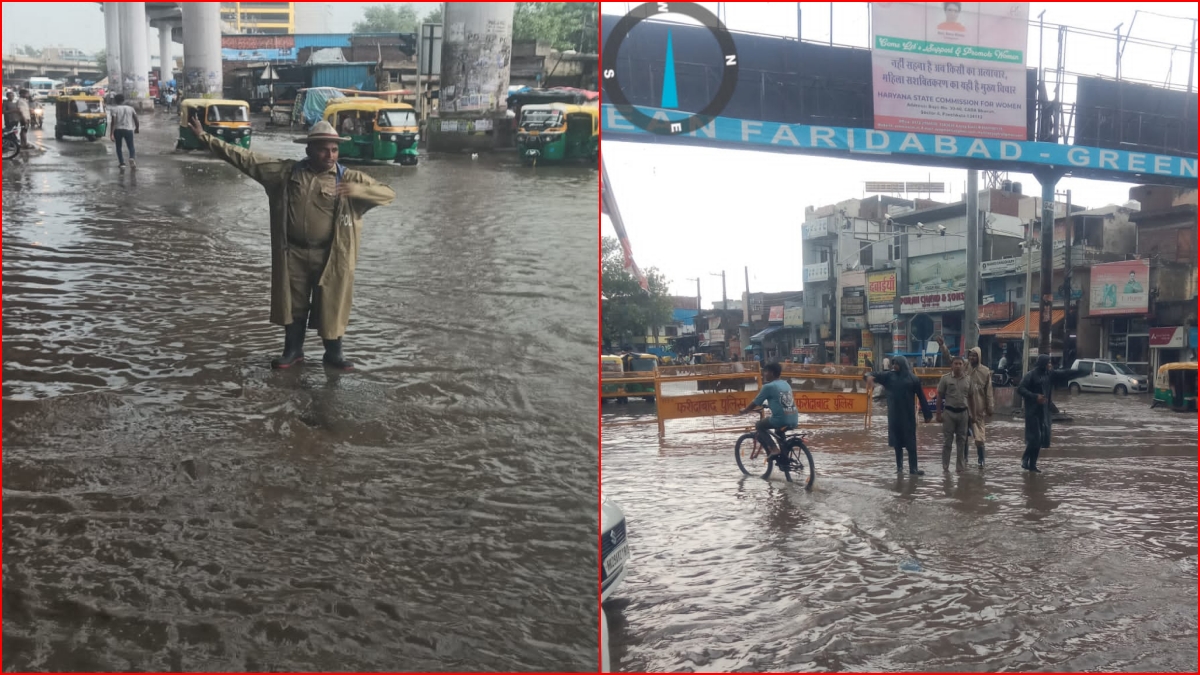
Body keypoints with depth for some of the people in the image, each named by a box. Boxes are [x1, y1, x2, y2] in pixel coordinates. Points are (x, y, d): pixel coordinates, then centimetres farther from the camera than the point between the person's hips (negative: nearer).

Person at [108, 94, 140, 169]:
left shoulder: (114, 109, -1)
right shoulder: (130, 108, 8)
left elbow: (113, 121, -10)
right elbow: (136, 120, 6)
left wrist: (111, 133, -11)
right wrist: (137, 129, 23)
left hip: (117, 130, -1)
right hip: (128, 129, 1)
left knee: (118, 147, 15)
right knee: (131, 147, 5)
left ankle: (122, 163, 12)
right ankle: (132, 158, -26)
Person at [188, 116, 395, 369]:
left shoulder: (349, 178, -3)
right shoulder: (287, 171, 3)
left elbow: (389, 194, -8)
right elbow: (246, 159, 5)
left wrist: (357, 190, -25)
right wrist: (207, 138, 3)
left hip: (330, 255, -2)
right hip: (293, 252, 2)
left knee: (331, 305, 6)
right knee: (293, 304, 12)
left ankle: (333, 353, 22)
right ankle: (293, 350, 28)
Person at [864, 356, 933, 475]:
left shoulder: (912, 379, -1)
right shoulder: (889, 375, 5)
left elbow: (921, 397, 1)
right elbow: (876, 375, -2)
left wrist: (927, 415, -1)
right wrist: (869, 376, -28)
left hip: (908, 415, -2)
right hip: (894, 414, 2)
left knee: (911, 442, -2)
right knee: (897, 441, 7)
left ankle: (913, 468, -1)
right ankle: (899, 466, 16)